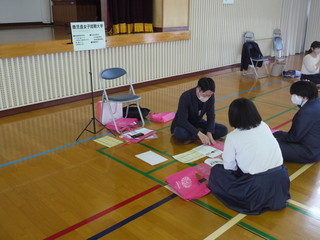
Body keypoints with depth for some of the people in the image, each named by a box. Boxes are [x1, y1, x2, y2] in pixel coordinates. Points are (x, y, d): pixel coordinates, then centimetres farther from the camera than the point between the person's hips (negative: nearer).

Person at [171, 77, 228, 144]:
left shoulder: (210, 96, -12)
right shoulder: (186, 97, -28)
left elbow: (211, 116, -8)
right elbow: (182, 121, -31)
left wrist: (209, 133, -25)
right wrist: (199, 134, -40)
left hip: (198, 123, 5)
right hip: (183, 124, -5)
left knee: (223, 130, -14)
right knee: (179, 133, -40)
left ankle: (192, 137, -18)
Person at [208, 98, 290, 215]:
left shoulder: (232, 137, -7)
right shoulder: (264, 126, 7)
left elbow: (229, 167, -2)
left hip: (258, 191, -6)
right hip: (282, 184, 6)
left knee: (216, 171, 11)